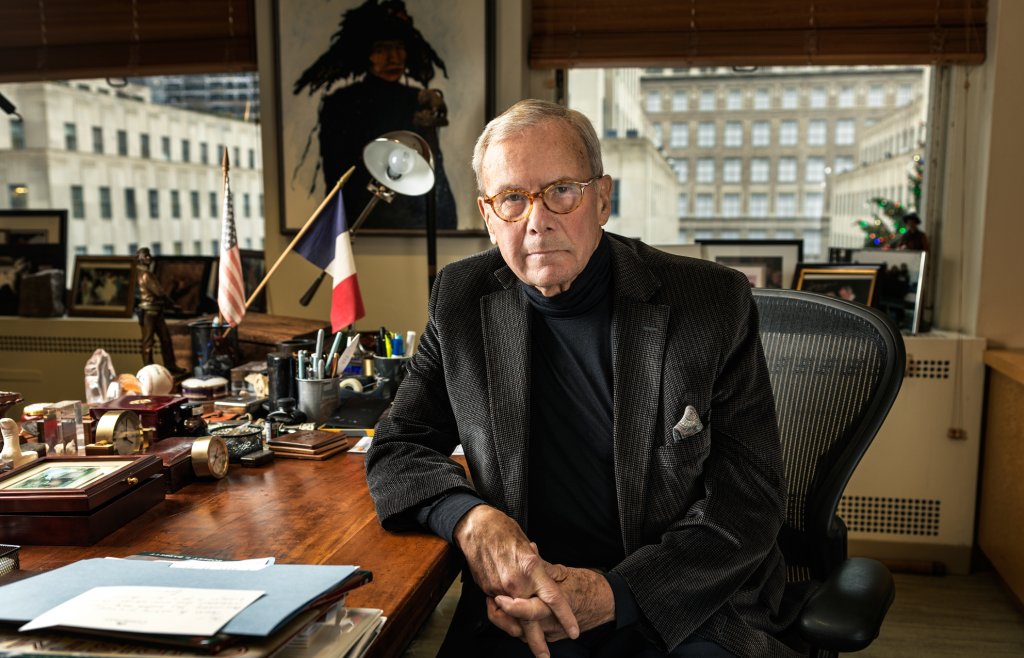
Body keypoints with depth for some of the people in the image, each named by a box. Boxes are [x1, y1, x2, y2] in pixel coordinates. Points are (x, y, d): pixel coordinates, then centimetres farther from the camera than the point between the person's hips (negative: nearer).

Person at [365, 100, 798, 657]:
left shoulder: (715, 303, -7)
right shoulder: (460, 299, 2)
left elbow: (751, 500, -7)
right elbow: (397, 450, 5)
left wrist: (614, 594, -19)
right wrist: (468, 518, -17)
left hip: (685, 611, -1)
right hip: (524, 609, 2)